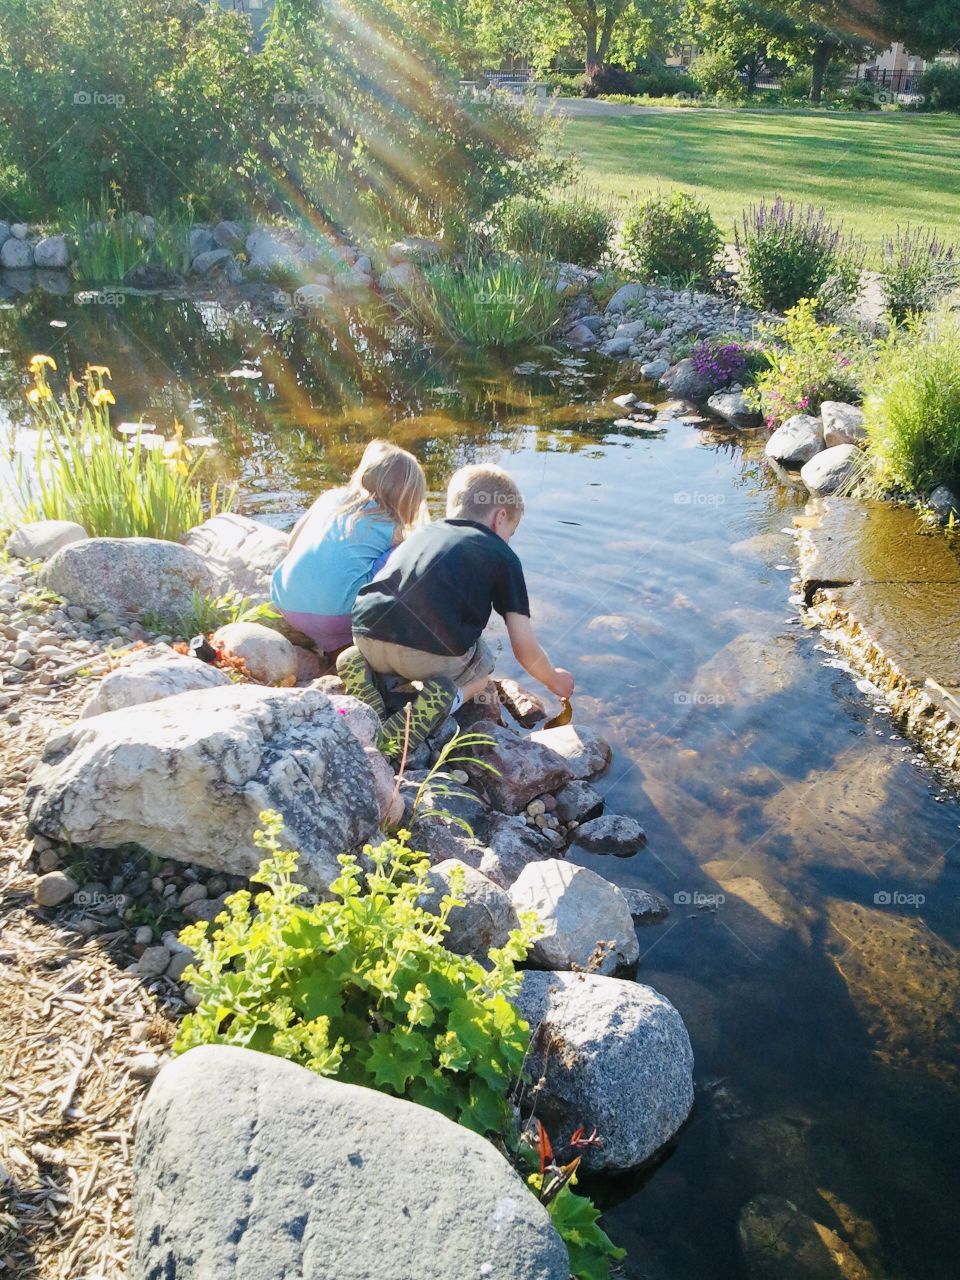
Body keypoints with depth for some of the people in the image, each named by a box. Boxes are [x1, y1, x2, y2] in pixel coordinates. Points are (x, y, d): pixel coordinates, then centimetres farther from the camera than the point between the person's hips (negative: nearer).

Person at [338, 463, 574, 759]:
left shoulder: (420, 534, 28)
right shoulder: (502, 556, 15)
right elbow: (525, 649, 13)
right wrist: (555, 681, 33)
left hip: (367, 634, 5)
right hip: (434, 653, -5)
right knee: (481, 668, 28)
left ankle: (362, 665, 6)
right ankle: (444, 696, -3)